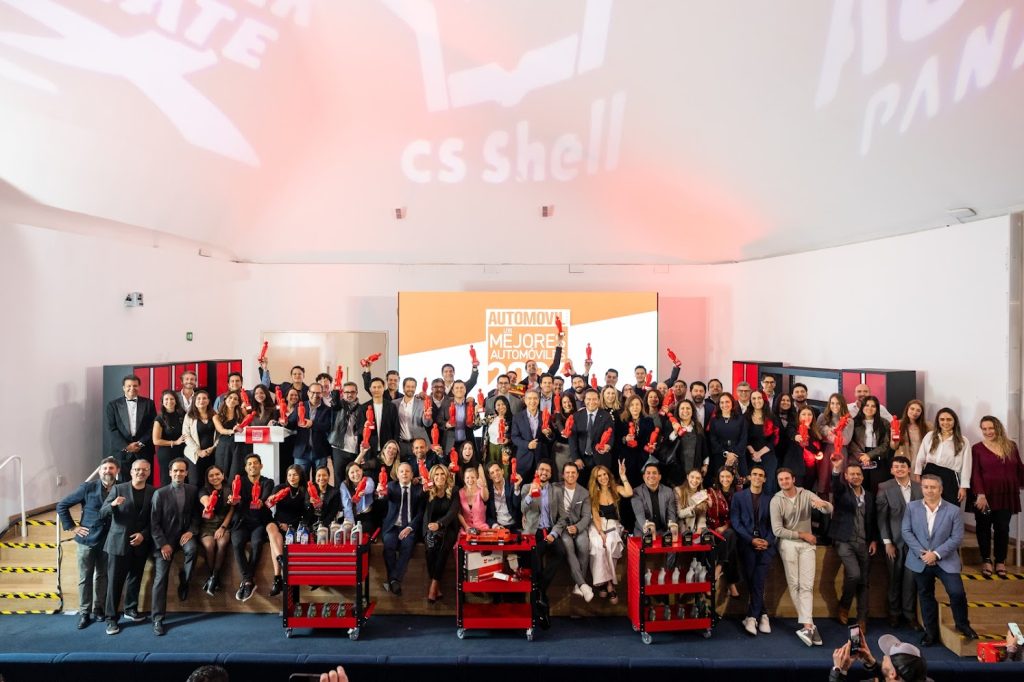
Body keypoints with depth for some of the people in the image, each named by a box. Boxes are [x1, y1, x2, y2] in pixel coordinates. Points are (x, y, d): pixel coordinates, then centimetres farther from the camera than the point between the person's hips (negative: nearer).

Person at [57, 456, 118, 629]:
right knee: (85, 578, 8)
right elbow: (62, 506, -2)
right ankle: (84, 612, 20)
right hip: (87, 539, -1)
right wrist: (72, 527, -5)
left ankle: (98, 609, 26)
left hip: (108, 540, 1)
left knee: (102, 576, 12)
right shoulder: (88, 487, -8)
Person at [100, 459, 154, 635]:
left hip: (140, 543, 2)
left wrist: (143, 534, -13)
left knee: (135, 578, 14)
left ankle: (131, 609, 31)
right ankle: (112, 618, 10)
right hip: (118, 542, -2)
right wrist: (113, 504, -26)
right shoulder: (118, 489, -3)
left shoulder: (153, 492, 1)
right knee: (115, 580, 0)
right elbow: (102, 514, -6)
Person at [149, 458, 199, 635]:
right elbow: (154, 522, -5)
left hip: (184, 534, 1)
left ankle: (183, 582, -9)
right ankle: (158, 619, 1)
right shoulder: (160, 493, -5)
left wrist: (191, 531, -9)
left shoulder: (193, 490, 2)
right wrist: (163, 544, -13)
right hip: (165, 538, -1)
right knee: (160, 578, -7)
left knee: (192, 548, -33)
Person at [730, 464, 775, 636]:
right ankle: (763, 614, 11)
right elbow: (736, 522, 0)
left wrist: (767, 541, -9)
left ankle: (752, 617, -4)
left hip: (765, 543, 0)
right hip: (746, 543, 0)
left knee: (759, 580, -11)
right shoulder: (738, 496, 7)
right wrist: (751, 540, -10)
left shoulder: (770, 499, 12)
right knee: (752, 581, -4)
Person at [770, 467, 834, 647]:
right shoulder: (776, 500, -9)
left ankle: (806, 626, -10)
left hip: (807, 544, 1)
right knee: (794, 584, 0)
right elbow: (777, 530, -10)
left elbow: (830, 510, -13)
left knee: (807, 585, -6)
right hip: (788, 544, -1)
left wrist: (823, 503, -36)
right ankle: (810, 624, 10)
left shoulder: (806, 495, -3)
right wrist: (802, 534, -8)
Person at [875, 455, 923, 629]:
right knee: (895, 578, 8)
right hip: (894, 540, -1)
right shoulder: (885, 488, -4)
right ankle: (894, 613, 23)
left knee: (911, 578, 4)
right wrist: (887, 542, -7)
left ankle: (910, 614, 19)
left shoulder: (919, 488, 3)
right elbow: (881, 517, -4)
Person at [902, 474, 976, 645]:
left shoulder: (953, 510, -6)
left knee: (957, 592, -11)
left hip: (946, 561, -2)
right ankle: (930, 631, 26)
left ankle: (962, 624, 19)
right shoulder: (912, 507, -1)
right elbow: (906, 531, -2)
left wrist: (936, 554, -17)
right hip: (921, 561, 2)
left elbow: (957, 537, -9)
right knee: (925, 596, 12)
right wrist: (921, 552, -13)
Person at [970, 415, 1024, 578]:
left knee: (1002, 528, 5)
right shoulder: (977, 448, -4)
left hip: (1006, 495, 2)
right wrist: (980, 494, -18)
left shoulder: (1011, 446, 5)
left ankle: (1000, 561, 18)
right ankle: (986, 560, 16)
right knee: (984, 527, 5)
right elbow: (975, 473, -9)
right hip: (985, 495, -2)